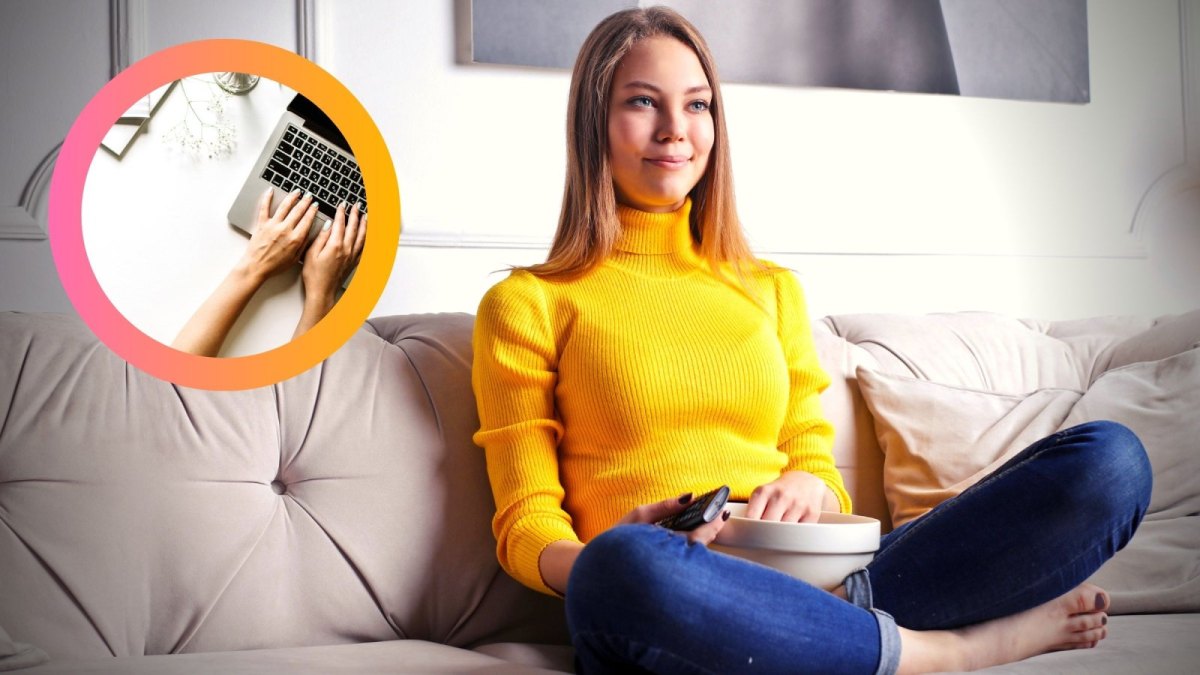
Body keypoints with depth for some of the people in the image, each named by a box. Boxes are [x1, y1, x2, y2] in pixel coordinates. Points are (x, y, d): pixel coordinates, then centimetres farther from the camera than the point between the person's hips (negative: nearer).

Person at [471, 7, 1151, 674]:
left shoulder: (773, 290, 23)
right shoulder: (527, 305, 10)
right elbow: (525, 526, 4)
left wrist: (808, 488, -4)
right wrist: (601, 566, -20)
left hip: (810, 586, 4)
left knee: (1110, 458, -12)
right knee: (625, 568, -43)